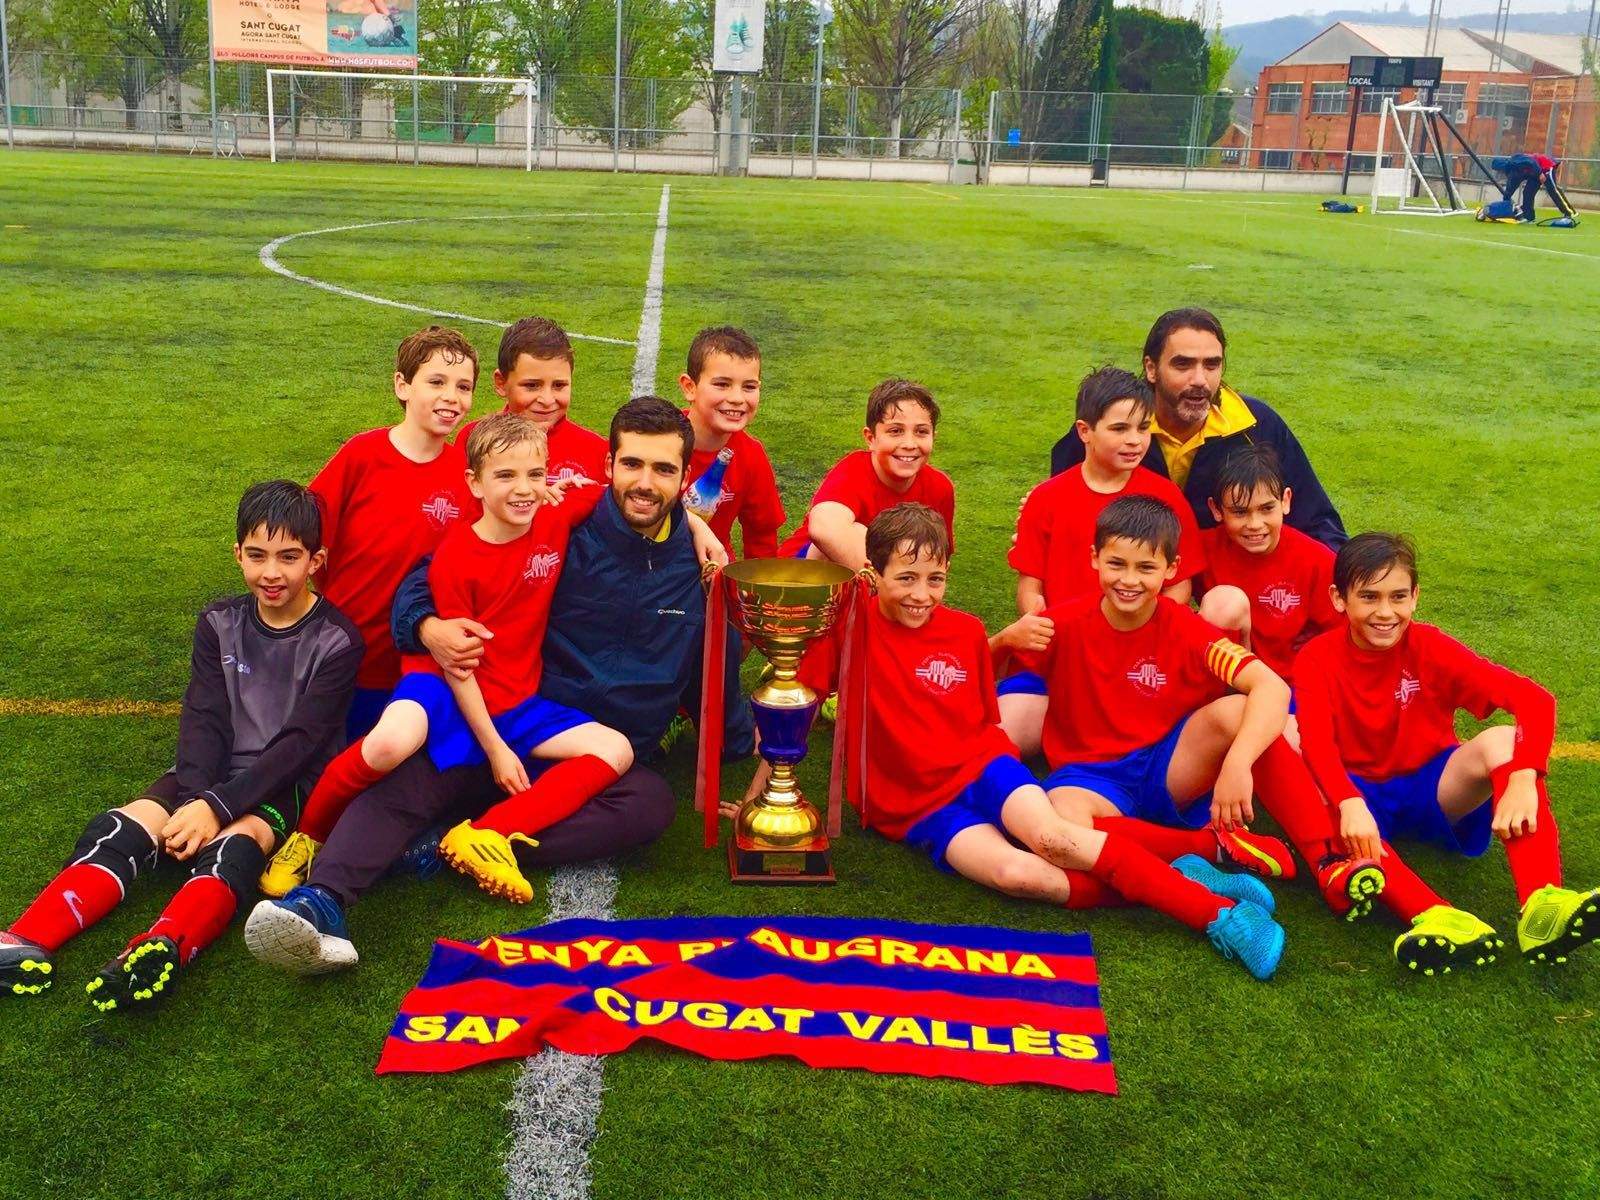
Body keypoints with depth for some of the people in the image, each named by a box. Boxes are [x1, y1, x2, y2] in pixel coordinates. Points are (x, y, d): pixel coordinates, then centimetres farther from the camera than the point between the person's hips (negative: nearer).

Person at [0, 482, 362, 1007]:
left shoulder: (337, 641, -7)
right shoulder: (220, 625, 7)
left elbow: (300, 742, -15)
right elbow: (203, 721, -2)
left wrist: (218, 807, -24)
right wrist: (195, 800, -20)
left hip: (291, 782, -5)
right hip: (217, 771, 5)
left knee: (234, 843, -36)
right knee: (122, 828, -22)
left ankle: (161, 951, -62)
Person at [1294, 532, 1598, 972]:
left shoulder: (1429, 647, -9)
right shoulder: (1318, 658, -9)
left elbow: (1534, 699, -20)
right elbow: (1316, 741, -27)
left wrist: (1523, 780, -38)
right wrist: (1350, 803, -47)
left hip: (1431, 792, 1)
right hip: (1360, 795, -1)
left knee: (1502, 741, -27)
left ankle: (1541, 908, -45)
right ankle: (1434, 917, -52)